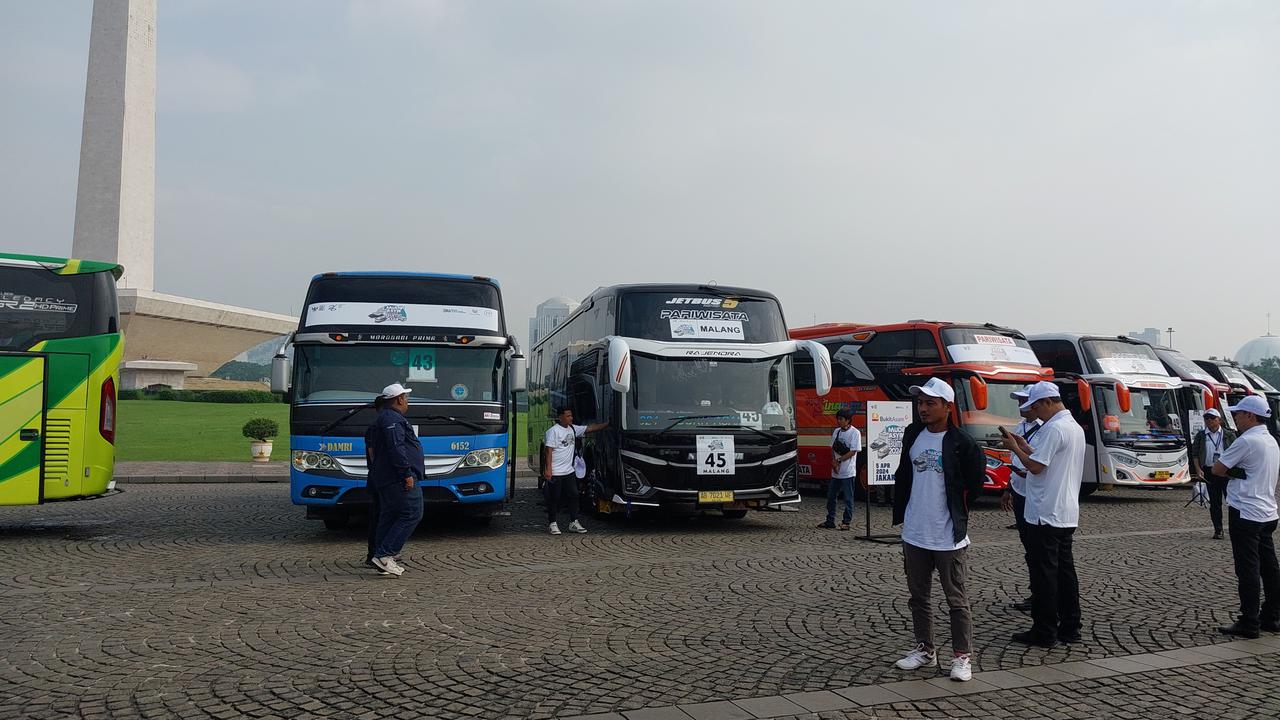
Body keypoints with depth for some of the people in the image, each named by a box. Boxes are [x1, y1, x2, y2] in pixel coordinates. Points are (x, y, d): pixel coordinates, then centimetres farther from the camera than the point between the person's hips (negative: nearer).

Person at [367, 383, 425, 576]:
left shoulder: (384, 417, 22)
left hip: (385, 480, 11)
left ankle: (383, 558, 12)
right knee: (412, 515, -10)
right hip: (398, 479, -11)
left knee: (388, 518, 11)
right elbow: (396, 448, -22)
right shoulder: (392, 419, -12)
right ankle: (384, 554, -14)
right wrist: (406, 474, -22)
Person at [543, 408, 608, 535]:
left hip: (569, 472, 7)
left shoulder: (573, 429, 10)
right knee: (554, 499, 1)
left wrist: (608, 424, 9)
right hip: (555, 473, -7)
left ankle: (574, 523, 13)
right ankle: (553, 524, 11)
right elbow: (549, 450, -15)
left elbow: (590, 428, 14)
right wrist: (548, 469, -21)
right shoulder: (553, 431, -12)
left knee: (573, 496, 6)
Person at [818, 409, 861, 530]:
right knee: (831, 496, 10)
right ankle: (830, 521, 18)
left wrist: (838, 461, -12)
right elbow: (833, 448, 11)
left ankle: (846, 522, 8)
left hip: (848, 471, -7)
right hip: (835, 471, 7)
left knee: (848, 498, 1)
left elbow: (853, 452, -13)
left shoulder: (855, 433, -8)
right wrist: (833, 462, -5)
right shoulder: (836, 431, 11)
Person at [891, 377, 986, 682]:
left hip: (948, 538, -6)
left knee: (956, 599, 6)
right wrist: (901, 511, 11)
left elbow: (975, 484, -3)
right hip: (914, 534, 6)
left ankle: (962, 657, 16)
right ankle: (925, 650, 30)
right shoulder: (912, 435, 5)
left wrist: (957, 511, 4)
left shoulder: (961, 443, -11)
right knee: (918, 596, 16)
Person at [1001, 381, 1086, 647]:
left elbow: (1036, 467, -20)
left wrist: (1015, 449, -5)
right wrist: (1026, 447, 15)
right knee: (1065, 570, 13)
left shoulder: (1053, 429, -17)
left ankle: (1044, 632, 3)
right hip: (1067, 513, 10)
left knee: (1044, 573, -3)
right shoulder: (1076, 427, 15)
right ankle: (1069, 628, 19)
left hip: (1045, 514, -10)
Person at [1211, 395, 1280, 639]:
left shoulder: (1247, 441, -16)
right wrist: (1238, 471, 2)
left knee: (1248, 569, -5)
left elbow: (1217, 469, -12)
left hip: (1245, 513, -9)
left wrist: (1232, 472, 3)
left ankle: (1249, 624, -1)